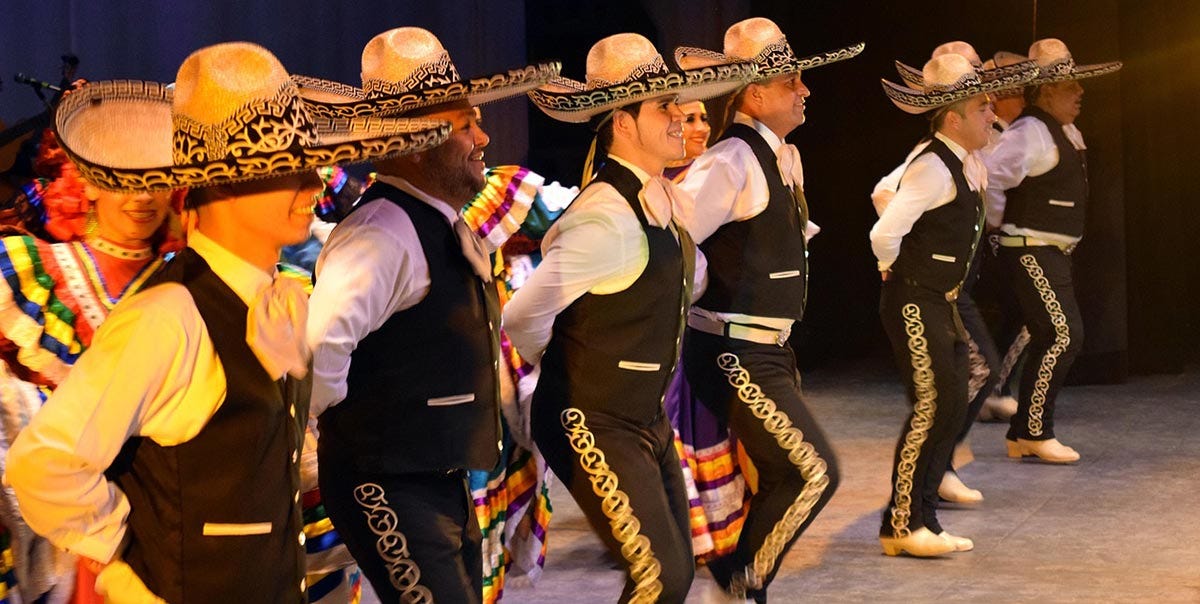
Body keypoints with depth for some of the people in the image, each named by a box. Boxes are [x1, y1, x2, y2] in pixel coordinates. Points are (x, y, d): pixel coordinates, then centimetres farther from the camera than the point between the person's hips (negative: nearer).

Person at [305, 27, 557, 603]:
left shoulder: (445, 225, 11)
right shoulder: (384, 233, -21)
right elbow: (318, 341, -33)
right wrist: (335, 424, -19)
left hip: (445, 484, 10)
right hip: (389, 491, -10)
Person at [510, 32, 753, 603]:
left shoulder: (666, 198, 5)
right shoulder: (608, 218, -23)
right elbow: (522, 318, -22)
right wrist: (566, 371, -4)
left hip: (647, 421, 9)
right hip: (593, 427, -9)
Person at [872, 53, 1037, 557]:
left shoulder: (968, 166, 11)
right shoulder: (933, 168, -19)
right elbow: (884, 235, -28)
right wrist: (897, 272, -7)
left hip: (943, 305, 10)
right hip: (915, 306, -10)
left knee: (951, 407, 9)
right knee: (932, 406, -12)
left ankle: (922, 519, 17)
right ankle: (901, 525, -5)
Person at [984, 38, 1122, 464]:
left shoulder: (1068, 133, 14)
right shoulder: (1030, 133, -17)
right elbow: (989, 178, -26)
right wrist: (1001, 222, -13)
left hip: (1054, 253, 10)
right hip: (1031, 252, -10)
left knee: (1049, 340, 12)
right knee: (1063, 335, -14)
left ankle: (1023, 435, 20)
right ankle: (1034, 432, -6)